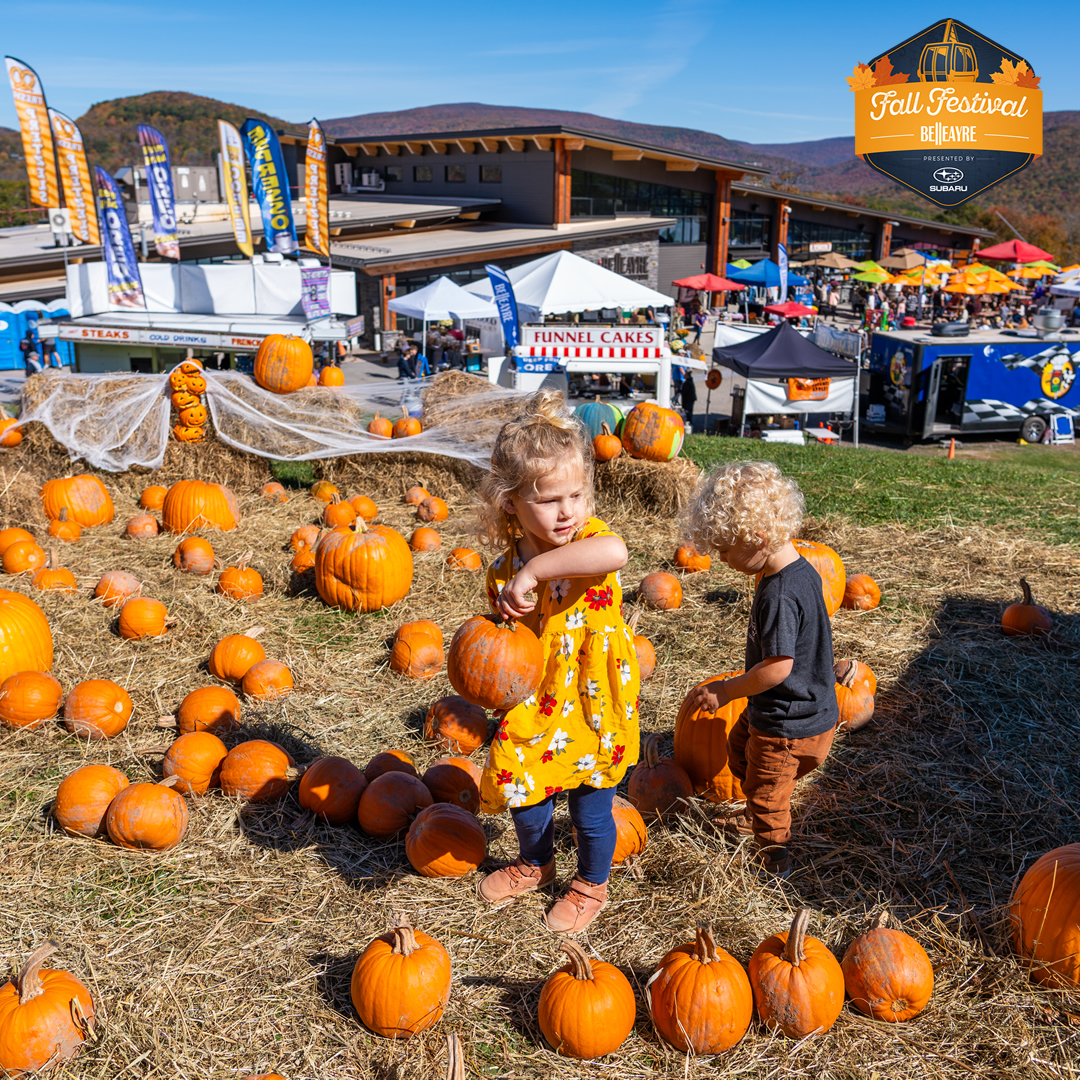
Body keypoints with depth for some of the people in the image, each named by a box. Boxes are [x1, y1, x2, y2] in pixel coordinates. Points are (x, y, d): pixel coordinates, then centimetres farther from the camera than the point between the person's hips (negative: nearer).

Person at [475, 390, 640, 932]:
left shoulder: (589, 539, -19)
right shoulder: (505, 567, -5)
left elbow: (615, 552, -46)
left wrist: (533, 570, -44)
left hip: (591, 712, -4)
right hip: (535, 711, 4)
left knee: (591, 808, 14)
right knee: (524, 796, 21)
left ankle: (591, 886, 43)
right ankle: (535, 864, 53)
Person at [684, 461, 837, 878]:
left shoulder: (779, 596, -34)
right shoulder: (802, 570, -4)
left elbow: (778, 667, -32)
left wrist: (726, 691, -18)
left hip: (787, 726, -10)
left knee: (766, 792, 13)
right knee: (740, 749, 33)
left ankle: (774, 859, 35)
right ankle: (759, 817, 55)